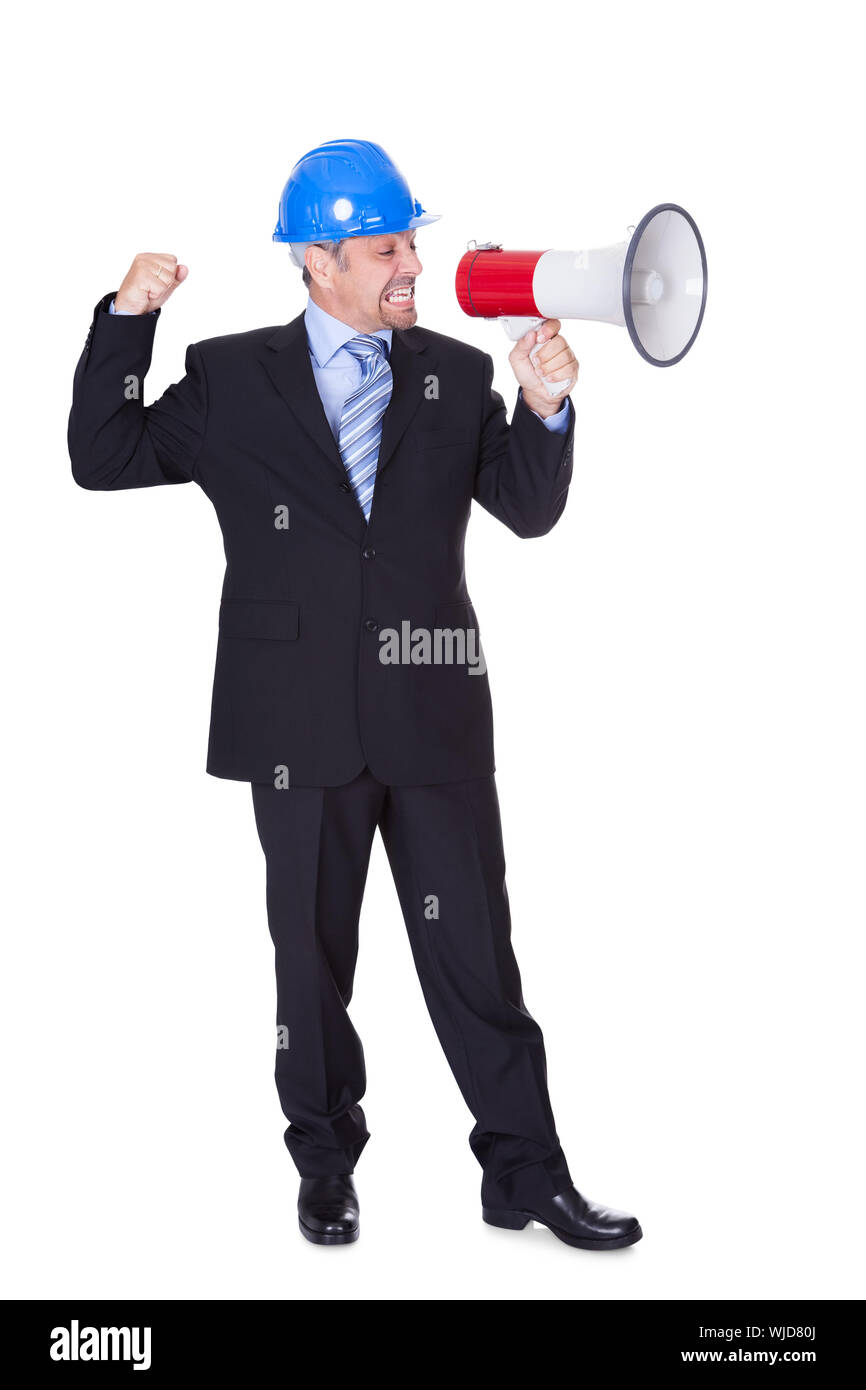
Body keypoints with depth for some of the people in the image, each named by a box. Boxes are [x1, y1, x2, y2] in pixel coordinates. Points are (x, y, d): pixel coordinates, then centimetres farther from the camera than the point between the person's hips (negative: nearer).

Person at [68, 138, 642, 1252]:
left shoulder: (457, 376, 9)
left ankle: (524, 1172, 15)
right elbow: (104, 458, 3)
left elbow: (530, 511, 5)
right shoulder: (231, 379, 4)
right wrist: (128, 319, -6)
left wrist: (546, 409, -12)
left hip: (435, 716, 1)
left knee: (474, 949, 3)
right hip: (302, 725, -1)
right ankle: (326, 1169, 27)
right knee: (311, 952, 11)